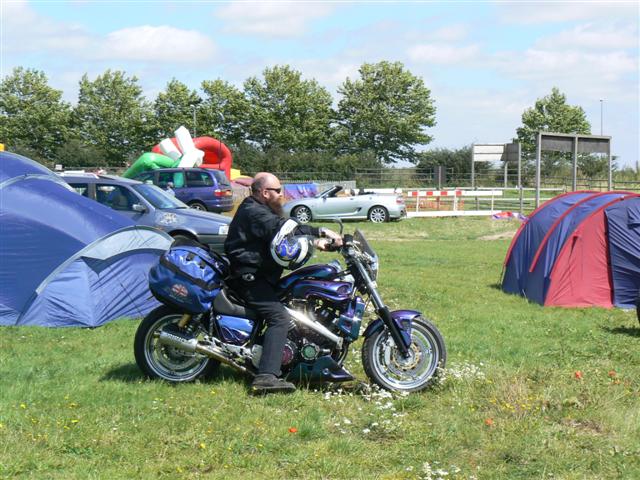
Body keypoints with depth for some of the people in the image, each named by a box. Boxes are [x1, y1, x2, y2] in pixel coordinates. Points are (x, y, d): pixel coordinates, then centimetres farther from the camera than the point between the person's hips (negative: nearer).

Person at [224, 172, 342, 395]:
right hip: (248, 278, -11)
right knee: (279, 318, -24)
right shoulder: (253, 212, -14)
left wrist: (314, 241, 3)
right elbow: (283, 227, -27)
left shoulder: (259, 210, 19)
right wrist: (321, 232, -28)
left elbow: (286, 231, 18)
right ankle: (266, 377, -34)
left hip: (259, 276, 11)